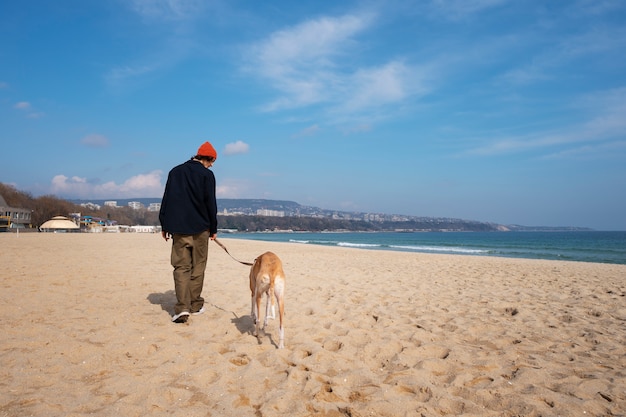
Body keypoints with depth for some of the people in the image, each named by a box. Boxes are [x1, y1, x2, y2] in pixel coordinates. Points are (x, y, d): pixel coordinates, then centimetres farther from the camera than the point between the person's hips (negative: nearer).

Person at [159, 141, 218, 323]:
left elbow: (166, 200, 9)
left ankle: (182, 307, -8)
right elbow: (211, 204, -5)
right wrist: (213, 229, 4)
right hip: (200, 228, -2)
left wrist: (164, 226, 14)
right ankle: (195, 305, 16)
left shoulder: (175, 171, 9)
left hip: (178, 228, 3)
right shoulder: (207, 174, -4)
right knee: (198, 267, 10)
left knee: (181, 267, 4)